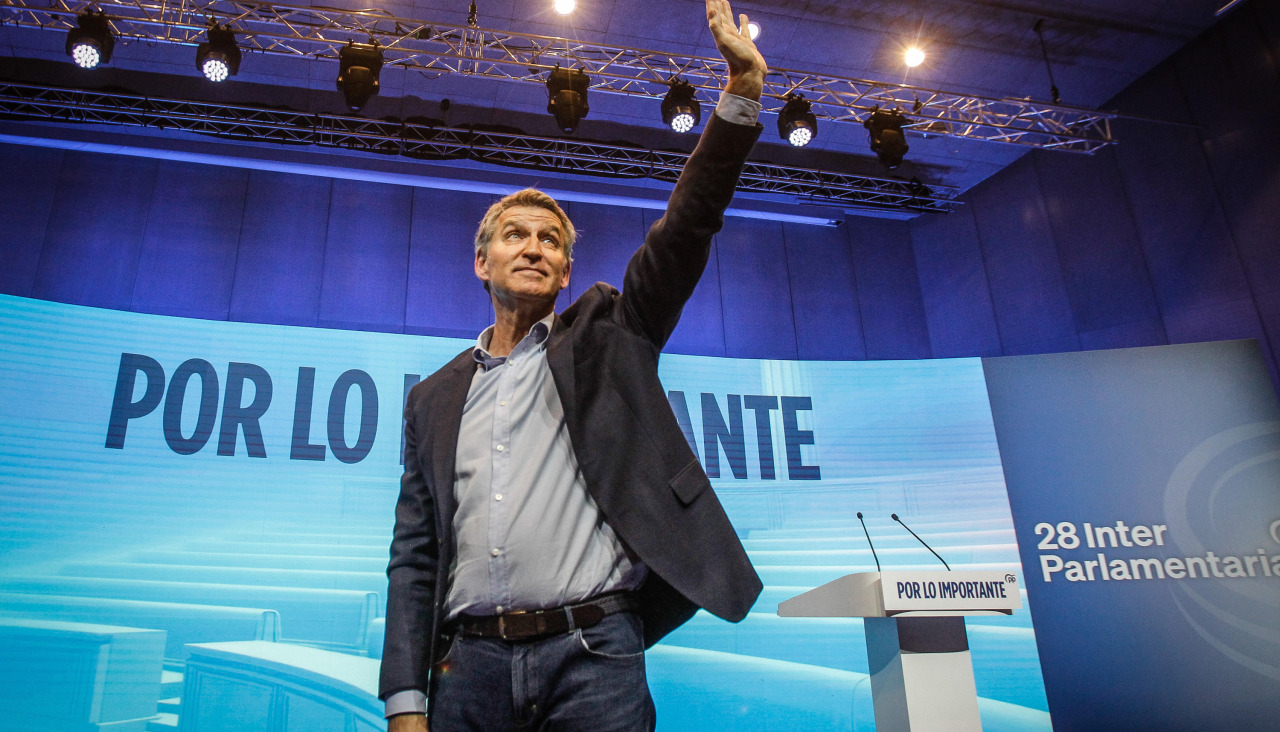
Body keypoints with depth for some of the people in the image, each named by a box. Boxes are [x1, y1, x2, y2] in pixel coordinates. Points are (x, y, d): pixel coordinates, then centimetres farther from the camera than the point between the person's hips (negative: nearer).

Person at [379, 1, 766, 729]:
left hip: (593, 650, -2)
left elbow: (685, 229, -1)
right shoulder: (436, 399, 14)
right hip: (469, 662, 2)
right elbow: (415, 558, 11)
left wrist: (743, 90, -9)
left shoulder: (605, 337, 10)